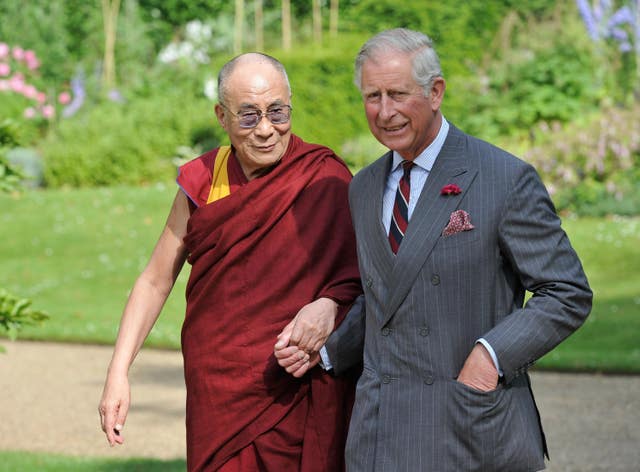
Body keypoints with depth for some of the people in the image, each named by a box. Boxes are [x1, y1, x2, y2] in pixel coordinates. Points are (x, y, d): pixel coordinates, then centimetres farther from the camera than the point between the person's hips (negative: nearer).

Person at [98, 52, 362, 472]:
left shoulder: (326, 181, -6)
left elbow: (361, 275, -1)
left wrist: (330, 304, -23)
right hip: (217, 397, 2)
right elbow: (155, 281, 10)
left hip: (296, 400, -2)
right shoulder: (203, 182, 3)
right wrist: (118, 373, 4)